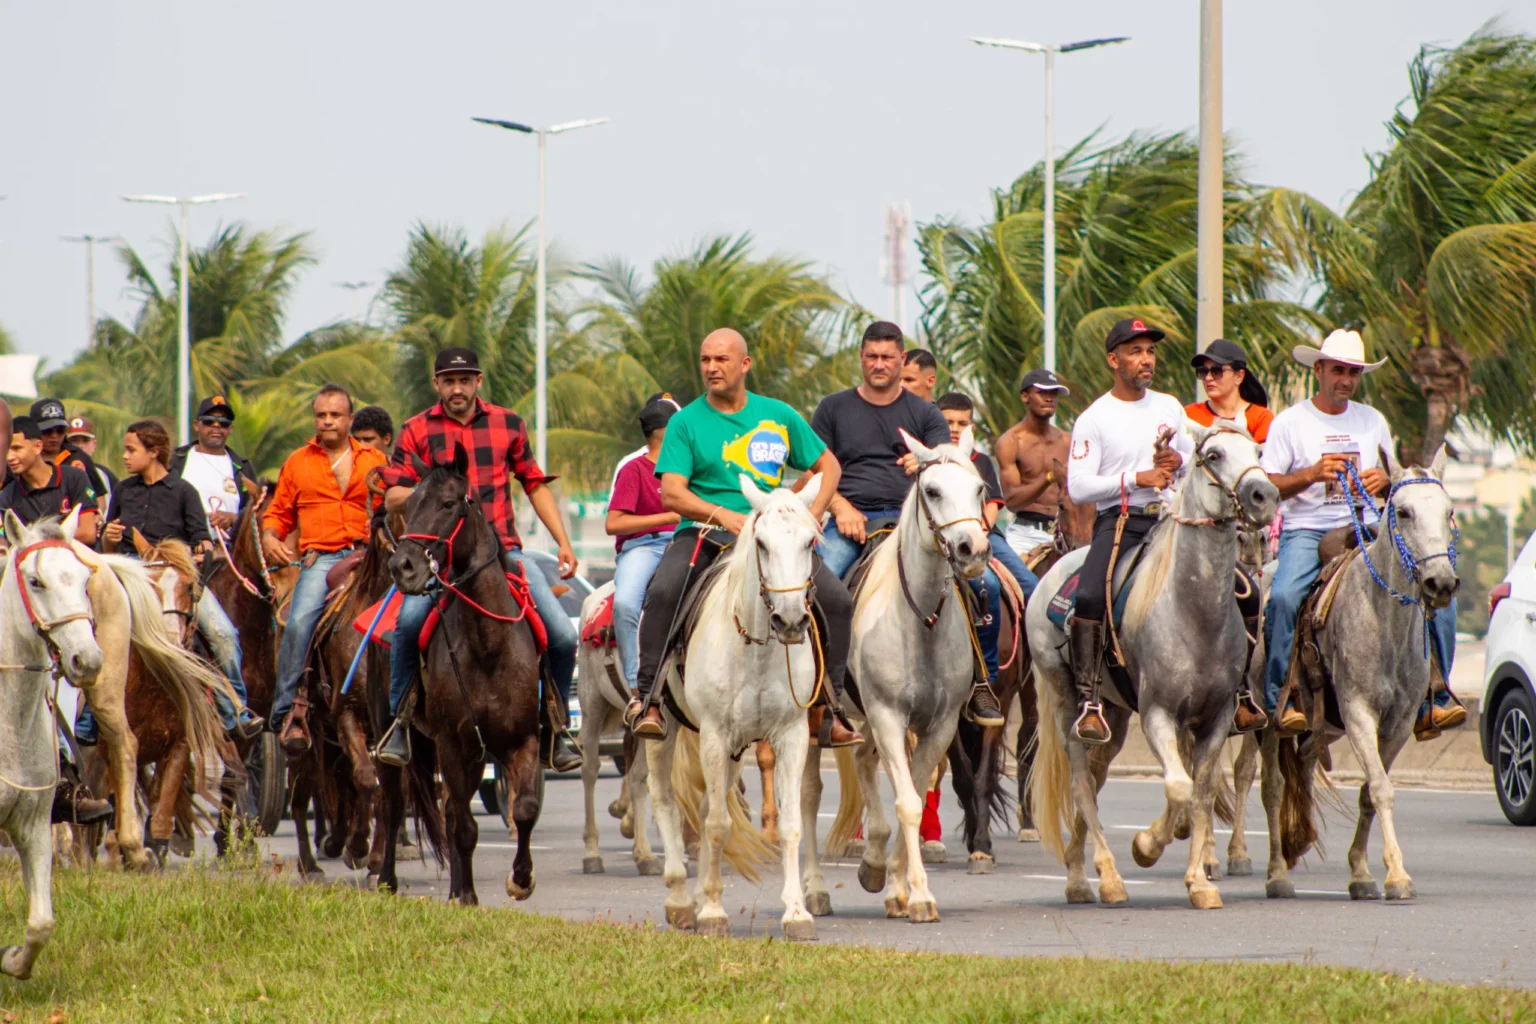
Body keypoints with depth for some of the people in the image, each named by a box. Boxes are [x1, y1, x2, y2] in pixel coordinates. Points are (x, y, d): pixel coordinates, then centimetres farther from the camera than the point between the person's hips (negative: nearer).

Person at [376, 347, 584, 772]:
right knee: (410, 621, -31)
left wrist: (563, 543, 9)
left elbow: (535, 485, 17)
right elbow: (392, 497, 2)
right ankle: (400, 722, -13)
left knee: (562, 636, -11)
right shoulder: (416, 430, 6)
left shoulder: (508, 424, 11)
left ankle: (556, 726, 13)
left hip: (503, 550, 2)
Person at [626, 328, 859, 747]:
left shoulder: (779, 416, 10)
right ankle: (646, 698, -23)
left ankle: (828, 708, -2)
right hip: (704, 534, -2)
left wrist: (811, 516, 0)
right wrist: (724, 516, -26)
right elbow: (672, 493, -8)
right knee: (663, 591, -32)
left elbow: (828, 466, 18)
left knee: (837, 600, -15)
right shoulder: (686, 422, 2)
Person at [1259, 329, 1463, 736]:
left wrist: (1384, 481, -5)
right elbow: (1266, 486, -3)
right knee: (1283, 597, -33)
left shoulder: (1373, 421, 15)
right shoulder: (1290, 422, 3)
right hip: (1306, 532, -3)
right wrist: (1311, 475, -19)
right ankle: (1279, 700, -22)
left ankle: (1434, 698, -11)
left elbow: (1396, 484, 19)